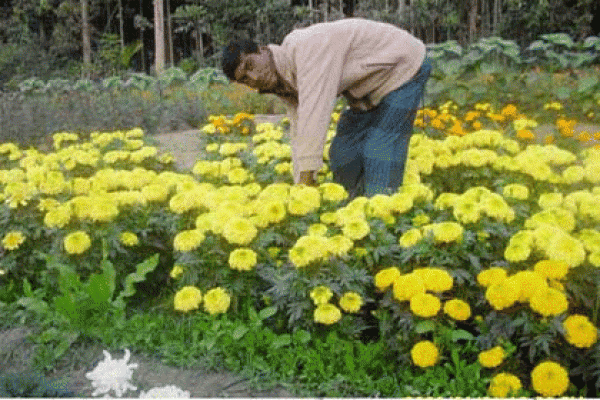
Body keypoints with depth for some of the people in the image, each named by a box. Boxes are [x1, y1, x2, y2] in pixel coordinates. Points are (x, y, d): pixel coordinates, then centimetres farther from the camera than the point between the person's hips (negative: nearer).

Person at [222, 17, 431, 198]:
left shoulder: (307, 46, -33)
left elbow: (314, 114, -40)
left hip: (403, 68, -9)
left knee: (380, 153, -14)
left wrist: (306, 181, -40)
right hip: (371, 87, 9)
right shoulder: (285, 81, -3)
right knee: (342, 152, 9)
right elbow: (299, 134, 0)